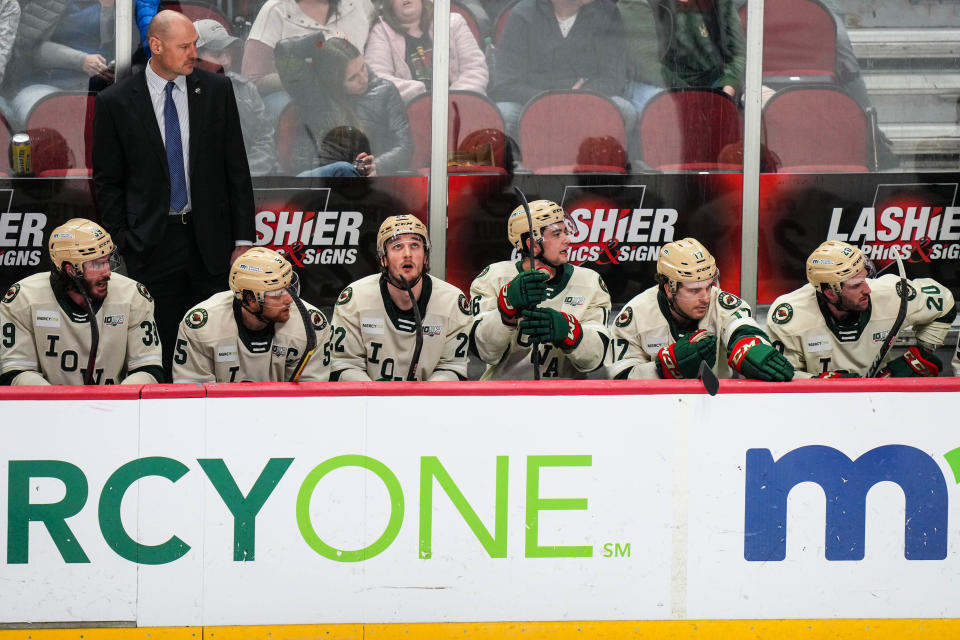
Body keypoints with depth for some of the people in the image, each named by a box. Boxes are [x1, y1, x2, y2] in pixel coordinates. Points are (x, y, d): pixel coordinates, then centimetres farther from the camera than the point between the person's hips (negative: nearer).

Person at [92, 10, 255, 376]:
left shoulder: (216, 90, 3)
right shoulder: (116, 102, -2)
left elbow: (236, 168, 5)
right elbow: (107, 181, 3)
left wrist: (244, 239, 1)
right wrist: (123, 242, -5)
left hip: (209, 239, 1)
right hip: (153, 245, -1)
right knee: (161, 348, 2)